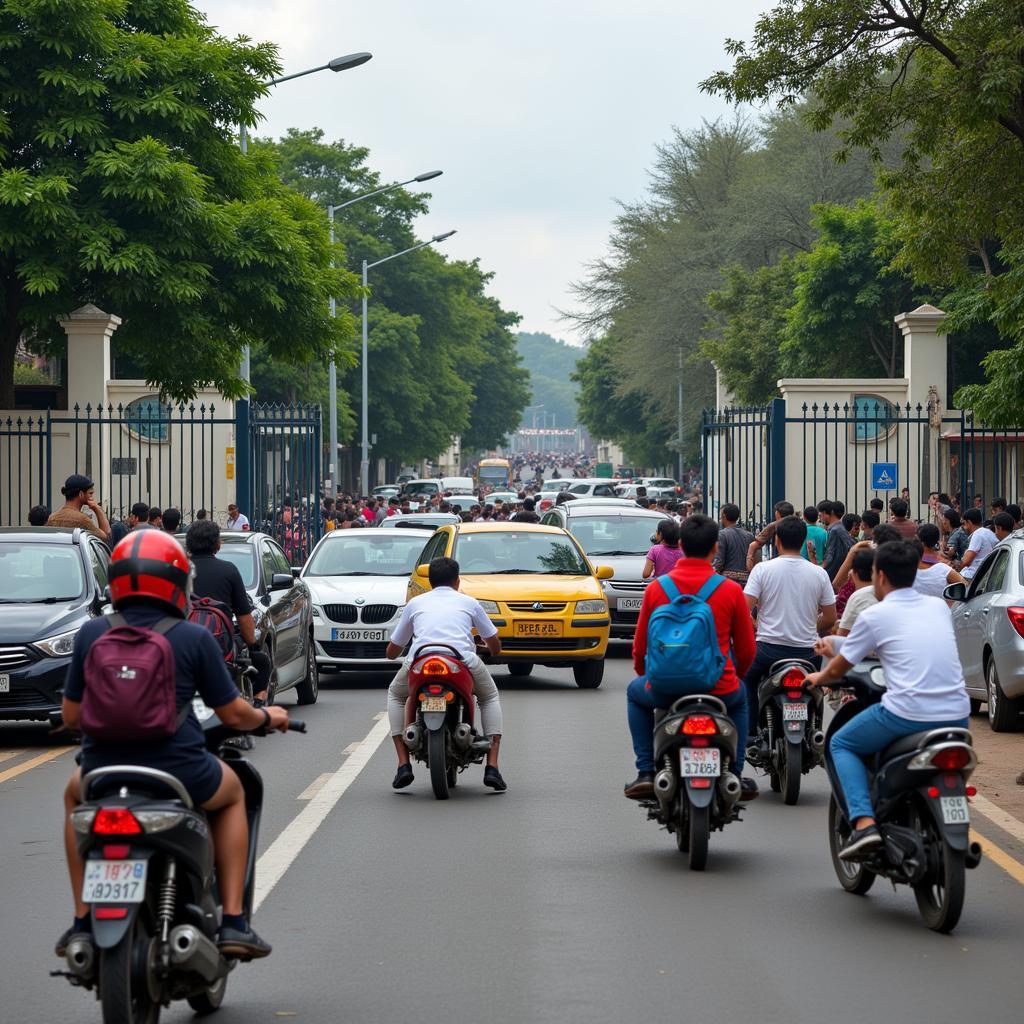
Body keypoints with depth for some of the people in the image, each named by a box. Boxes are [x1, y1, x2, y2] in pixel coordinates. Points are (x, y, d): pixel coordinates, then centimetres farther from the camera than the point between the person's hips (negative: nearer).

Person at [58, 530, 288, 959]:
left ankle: (82, 921, 28)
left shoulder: (91, 634, 1)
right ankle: (232, 921, 21)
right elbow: (233, 714, 1)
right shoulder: (194, 639, -5)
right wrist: (268, 717, 24)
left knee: (74, 793, 38)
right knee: (233, 793, 32)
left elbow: (70, 716, 8)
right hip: (180, 775, -2)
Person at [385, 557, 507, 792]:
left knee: (396, 695, 32)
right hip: (463, 659, 0)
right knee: (490, 698, 29)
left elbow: (392, 651, 34)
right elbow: (495, 646, 31)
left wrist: (397, 654, 59)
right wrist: (492, 650, 56)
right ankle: (492, 768, 11)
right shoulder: (469, 602, 27)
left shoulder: (416, 603, 29)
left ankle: (403, 765, 16)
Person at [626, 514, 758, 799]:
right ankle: (735, 774, 28)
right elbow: (746, 650, 3)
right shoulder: (731, 590, -6)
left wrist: (645, 675, 27)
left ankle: (646, 772, 24)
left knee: (635, 693, 34)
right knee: (739, 699, 36)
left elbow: (640, 647, 5)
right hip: (718, 689, 0)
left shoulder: (656, 588, -3)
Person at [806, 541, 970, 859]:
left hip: (908, 714, -5)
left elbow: (837, 671, 10)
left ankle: (863, 822, -4)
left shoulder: (875, 615, 1)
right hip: (957, 716, 5)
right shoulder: (939, 607, 16)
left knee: (841, 745, 17)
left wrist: (817, 678, 35)